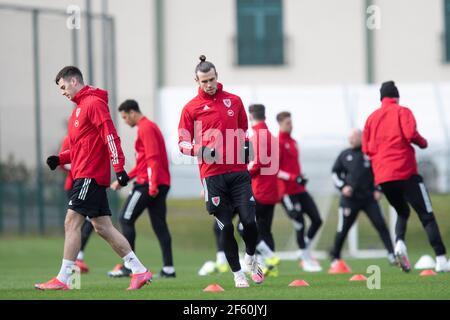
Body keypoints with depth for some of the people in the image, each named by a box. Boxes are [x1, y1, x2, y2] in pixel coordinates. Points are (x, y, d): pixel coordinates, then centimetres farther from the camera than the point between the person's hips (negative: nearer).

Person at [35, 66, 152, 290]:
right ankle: (139, 271, 8)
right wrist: (60, 159, 12)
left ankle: (63, 279, -11)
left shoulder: (93, 103, -9)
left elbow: (110, 135, -17)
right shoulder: (80, 108, 22)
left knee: (72, 222, -10)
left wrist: (119, 167, -24)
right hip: (85, 175, 10)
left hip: (90, 175, -10)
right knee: (102, 227, 7)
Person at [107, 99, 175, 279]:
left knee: (126, 219, -3)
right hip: (161, 183, 9)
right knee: (159, 225, 6)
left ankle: (127, 266, -4)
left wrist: (152, 183, -27)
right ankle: (168, 268, 1)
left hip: (147, 183, -9)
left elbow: (152, 158, -20)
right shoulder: (149, 126, 22)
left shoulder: (145, 128, -9)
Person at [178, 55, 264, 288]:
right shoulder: (191, 108, 3)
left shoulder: (234, 101, 11)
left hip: (239, 171, 2)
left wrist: (245, 145, 6)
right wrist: (200, 150, -16)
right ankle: (237, 273, 13)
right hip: (212, 175, -2)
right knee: (226, 227, -1)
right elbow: (183, 142, 3)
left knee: (249, 220, -7)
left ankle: (250, 258, 23)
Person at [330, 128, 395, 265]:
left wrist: (378, 189, -1)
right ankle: (335, 257, 22)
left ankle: (391, 254, -6)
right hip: (349, 199, 1)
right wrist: (342, 186, -2)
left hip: (369, 197, -1)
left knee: (380, 224, -8)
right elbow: (335, 172, 13)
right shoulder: (344, 155, 5)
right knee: (343, 229, 4)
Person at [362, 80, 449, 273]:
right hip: (405, 172, -5)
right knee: (426, 215, -2)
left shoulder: (372, 117, 15)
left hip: (382, 177, 5)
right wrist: (423, 143, 4)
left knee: (402, 212, 24)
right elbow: (410, 134, -15)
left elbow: (366, 148, 12)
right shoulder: (402, 112, 2)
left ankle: (399, 242, -7)